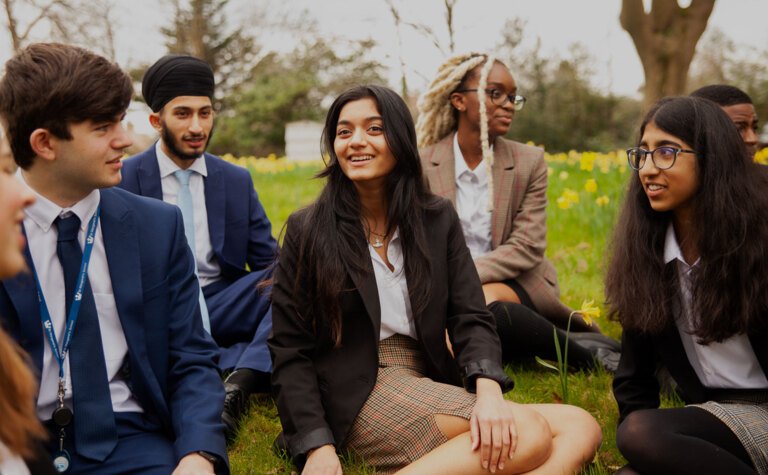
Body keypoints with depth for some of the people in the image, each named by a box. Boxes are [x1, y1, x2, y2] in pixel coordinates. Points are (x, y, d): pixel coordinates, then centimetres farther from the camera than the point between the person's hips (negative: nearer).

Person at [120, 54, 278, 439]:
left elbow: (267, 260, 8)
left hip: (222, 307, 3)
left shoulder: (237, 181, 11)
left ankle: (238, 383, -35)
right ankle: (250, 369, -32)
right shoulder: (123, 180, 1)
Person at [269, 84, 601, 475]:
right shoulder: (308, 230, -1)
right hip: (361, 395, -5)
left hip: (432, 387, 5)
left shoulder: (438, 220, 8)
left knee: (580, 427, -17)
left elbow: (470, 318, 0)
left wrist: (489, 391, -22)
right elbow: (289, 348, -3)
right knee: (528, 433, -25)